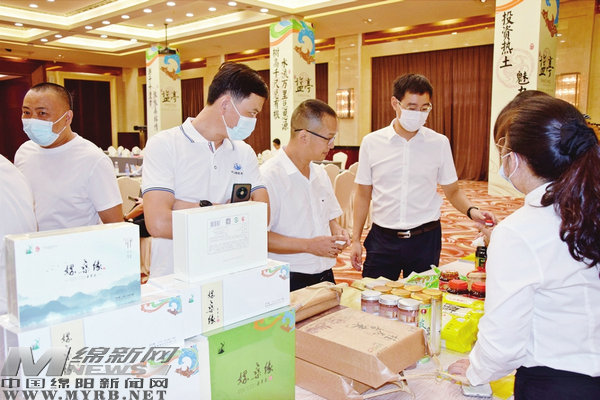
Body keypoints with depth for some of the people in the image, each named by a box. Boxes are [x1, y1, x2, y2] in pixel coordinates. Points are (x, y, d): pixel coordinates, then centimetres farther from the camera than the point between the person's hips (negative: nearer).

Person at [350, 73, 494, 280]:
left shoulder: (439, 143, 1)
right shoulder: (371, 142, 1)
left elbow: (452, 191, 7)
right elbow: (363, 194, 6)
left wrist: (471, 211, -14)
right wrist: (356, 239, 3)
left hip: (425, 239, 0)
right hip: (382, 238, 0)